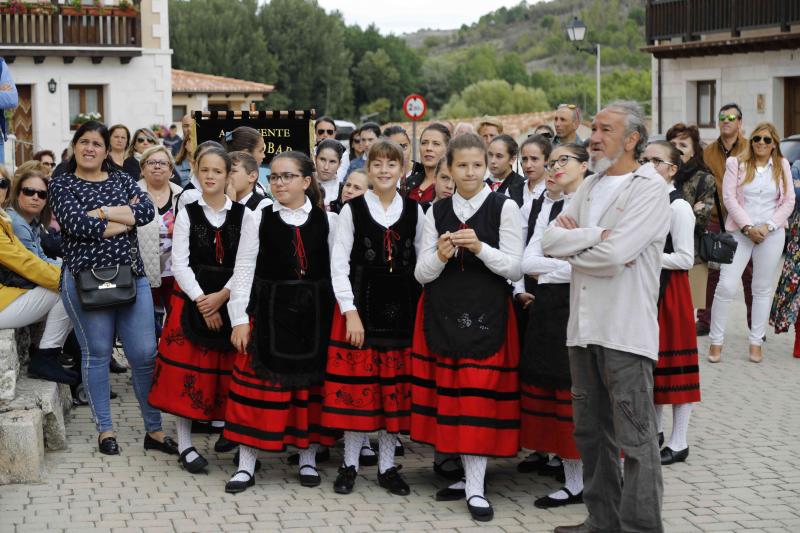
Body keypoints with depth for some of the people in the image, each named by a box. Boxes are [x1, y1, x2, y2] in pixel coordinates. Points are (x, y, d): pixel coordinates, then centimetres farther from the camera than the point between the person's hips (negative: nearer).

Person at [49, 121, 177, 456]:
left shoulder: (122, 180, 14)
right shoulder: (62, 184, 4)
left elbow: (148, 210, -5)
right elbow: (76, 224, -15)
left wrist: (102, 212, -13)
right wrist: (126, 217, -9)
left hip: (130, 275, 3)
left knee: (145, 354, 1)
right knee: (97, 354, 3)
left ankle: (154, 430, 11)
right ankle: (105, 430, 15)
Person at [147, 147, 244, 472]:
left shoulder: (242, 215, 2)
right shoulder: (187, 214, 2)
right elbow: (179, 264, -3)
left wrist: (222, 295, -13)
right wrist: (201, 301, -12)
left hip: (230, 299, 0)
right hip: (192, 299, 0)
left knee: (229, 371, 2)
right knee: (187, 370, -1)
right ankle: (185, 443, 7)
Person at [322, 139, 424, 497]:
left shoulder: (415, 211, 6)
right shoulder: (352, 210, -1)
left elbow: (422, 263, 10)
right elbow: (339, 263, -3)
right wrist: (350, 312, -10)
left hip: (402, 307, 2)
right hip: (361, 304, -2)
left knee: (395, 386, 5)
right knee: (355, 383, 1)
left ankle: (387, 466, 15)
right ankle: (350, 464, 13)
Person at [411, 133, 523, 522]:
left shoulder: (504, 207, 0)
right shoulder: (436, 211, 9)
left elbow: (515, 269, -4)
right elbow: (421, 273, 6)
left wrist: (480, 247, -19)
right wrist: (440, 255, -14)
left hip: (487, 313, -3)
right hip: (443, 313, 3)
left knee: (479, 395, -6)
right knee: (450, 394, 4)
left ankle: (475, 488, -2)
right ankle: (469, 475, 18)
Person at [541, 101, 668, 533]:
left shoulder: (650, 189, -8)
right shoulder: (589, 186, 16)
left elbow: (612, 257, -20)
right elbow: (549, 240, 3)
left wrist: (571, 249, -2)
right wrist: (596, 235, -12)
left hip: (625, 331, -8)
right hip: (583, 327, 8)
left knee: (635, 438, -3)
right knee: (591, 433, 15)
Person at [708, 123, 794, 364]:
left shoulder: (782, 166, 7)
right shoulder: (737, 163, 2)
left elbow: (789, 201, 4)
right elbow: (729, 198, -4)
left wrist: (768, 226, -8)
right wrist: (748, 227, -13)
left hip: (771, 233, 2)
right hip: (739, 231, -2)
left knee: (763, 288, 7)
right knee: (726, 286, -8)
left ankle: (755, 341, 15)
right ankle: (716, 340, 2)